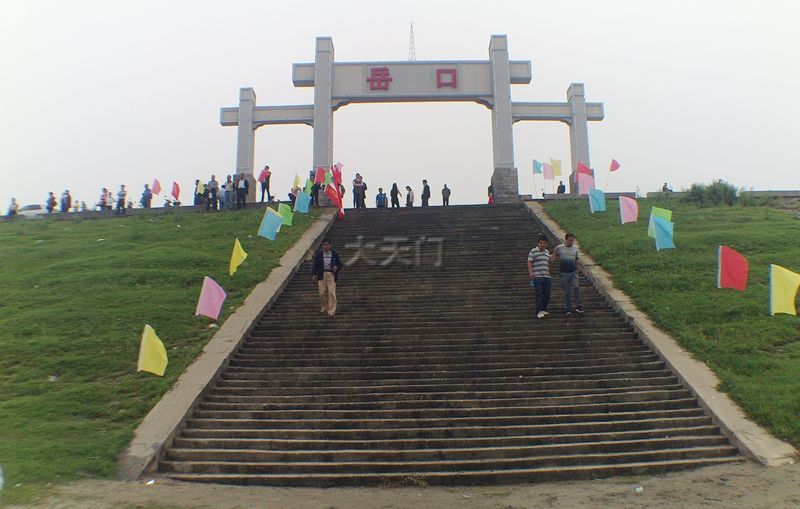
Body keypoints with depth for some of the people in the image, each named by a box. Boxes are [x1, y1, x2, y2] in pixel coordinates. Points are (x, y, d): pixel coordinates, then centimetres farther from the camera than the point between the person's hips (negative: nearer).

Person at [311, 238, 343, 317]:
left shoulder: (335, 254, 4)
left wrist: (336, 268, -14)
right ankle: (324, 309, 24)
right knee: (322, 293, 4)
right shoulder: (319, 254, 5)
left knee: (332, 293, -7)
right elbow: (315, 265, 4)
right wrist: (313, 274, -9)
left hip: (331, 275, -1)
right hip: (321, 275, 1)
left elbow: (340, 264, 8)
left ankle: (331, 311, -1)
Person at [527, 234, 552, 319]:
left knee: (547, 294, 6)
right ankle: (539, 312, -6)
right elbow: (529, 263, -8)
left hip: (547, 277, 6)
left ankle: (544, 309, 19)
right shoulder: (533, 251, -3)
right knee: (539, 294, -9)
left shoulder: (547, 252, 16)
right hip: (537, 277, -6)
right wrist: (530, 273, -20)